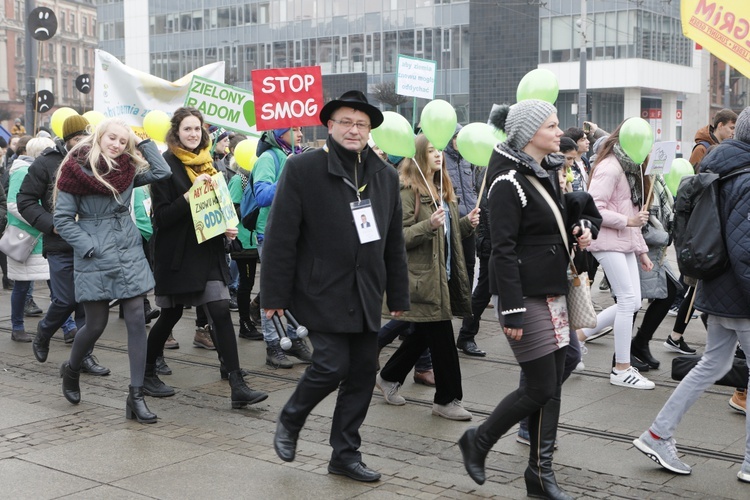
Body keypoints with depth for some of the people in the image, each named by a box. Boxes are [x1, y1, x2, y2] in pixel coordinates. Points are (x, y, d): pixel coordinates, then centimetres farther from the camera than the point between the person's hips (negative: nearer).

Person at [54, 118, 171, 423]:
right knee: (96, 325, 6)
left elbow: (162, 171, -5)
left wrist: (143, 142, 0)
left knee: (137, 321, -4)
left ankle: (136, 397, 0)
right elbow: (63, 220, -6)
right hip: (94, 258, -4)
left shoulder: (129, 169, 7)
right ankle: (71, 370, 38)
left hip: (129, 254, 4)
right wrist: (91, 248, -13)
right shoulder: (76, 169, -6)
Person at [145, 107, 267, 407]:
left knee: (221, 312, -5)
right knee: (171, 314, 6)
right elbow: (162, 215, -14)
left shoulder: (208, 163, 12)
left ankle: (238, 387, -8)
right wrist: (190, 194, -26)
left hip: (208, 250, 5)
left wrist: (228, 228, 2)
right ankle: (147, 373, 29)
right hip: (177, 253, -5)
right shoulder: (166, 166, -8)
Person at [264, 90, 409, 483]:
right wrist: (275, 295, -11)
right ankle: (289, 421, 18)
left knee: (362, 374, 7)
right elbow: (280, 237, -9)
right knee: (332, 365, -11)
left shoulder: (386, 176, 9)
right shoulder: (302, 169, -7)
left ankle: (346, 454, 22)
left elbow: (394, 242, 13)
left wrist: (398, 295, 12)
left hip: (366, 298, 5)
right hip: (321, 293, -5)